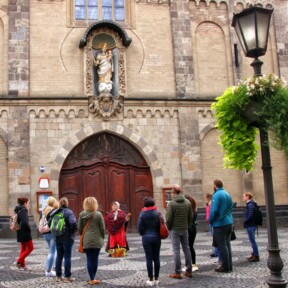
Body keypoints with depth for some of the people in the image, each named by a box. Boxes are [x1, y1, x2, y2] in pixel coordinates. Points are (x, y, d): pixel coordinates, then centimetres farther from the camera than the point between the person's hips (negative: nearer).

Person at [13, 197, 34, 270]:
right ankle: (19, 261, -4)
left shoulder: (18, 210, 11)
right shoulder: (23, 210, -17)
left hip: (20, 233, 10)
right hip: (25, 232, -10)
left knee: (23, 248, 14)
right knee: (30, 248, -2)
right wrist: (29, 229, -14)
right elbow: (24, 222, -27)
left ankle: (23, 264, 16)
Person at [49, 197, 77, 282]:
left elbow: (49, 224, 5)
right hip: (67, 237, -5)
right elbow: (73, 223, -24)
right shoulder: (68, 212, -12)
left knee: (59, 256, 13)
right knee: (67, 256, 1)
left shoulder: (55, 213, 5)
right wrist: (74, 230, -6)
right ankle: (67, 276, 5)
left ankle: (58, 276, 18)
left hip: (58, 238, 5)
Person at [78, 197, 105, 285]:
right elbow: (102, 228, -4)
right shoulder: (98, 214, -8)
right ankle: (93, 278, 12)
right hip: (97, 240, -2)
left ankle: (92, 279, 5)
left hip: (86, 241, 2)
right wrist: (102, 238, 10)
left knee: (89, 259, 5)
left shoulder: (82, 214, 0)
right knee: (95, 258, 7)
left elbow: (79, 228, 4)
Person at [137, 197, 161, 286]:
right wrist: (159, 234, 11)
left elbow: (139, 227, -6)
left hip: (146, 238, -1)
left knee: (149, 259, 2)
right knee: (156, 258, 10)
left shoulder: (142, 214, -6)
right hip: (156, 238, 2)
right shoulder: (158, 213, -4)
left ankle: (150, 280, 5)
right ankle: (156, 279, 15)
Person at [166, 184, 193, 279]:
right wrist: (187, 226, 14)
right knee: (186, 249, 10)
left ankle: (177, 273, 1)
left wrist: (169, 228, 2)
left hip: (175, 230, -4)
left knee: (176, 250, -1)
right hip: (185, 229, 5)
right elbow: (190, 217, 5)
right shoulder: (187, 202, 2)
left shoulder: (171, 203, -13)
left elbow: (168, 218, -13)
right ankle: (189, 271, 15)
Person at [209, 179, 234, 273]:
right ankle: (229, 266, 17)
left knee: (222, 245, -1)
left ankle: (226, 266, 2)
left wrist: (210, 220, -5)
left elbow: (214, 210, -20)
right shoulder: (227, 194, 10)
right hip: (229, 222, 8)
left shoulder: (216, 195, -14)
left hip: (220, 224, -8)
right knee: (227, 244, 13)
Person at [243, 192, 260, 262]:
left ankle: (256, 256, 2)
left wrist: (245, 222, -12)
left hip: (250, 225, -10)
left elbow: (250, 216, -23)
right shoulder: (250, 204, 13)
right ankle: (254, 254, 26)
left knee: (252, 241, -4)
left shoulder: (250, 205, -17)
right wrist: (245, 222, 8)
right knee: (252, 240, 17)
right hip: (251, 225, 10)